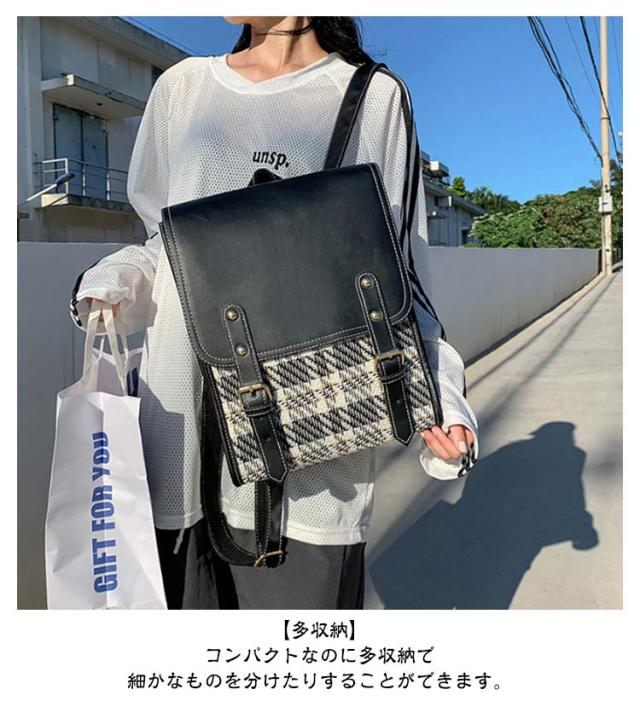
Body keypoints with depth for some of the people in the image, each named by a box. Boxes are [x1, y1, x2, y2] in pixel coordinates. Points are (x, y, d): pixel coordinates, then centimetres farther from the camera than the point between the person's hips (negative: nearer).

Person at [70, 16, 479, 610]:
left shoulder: (376, 98, 6)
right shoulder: (183, 86, 16)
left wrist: (436, 399, -7)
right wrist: (111, 283, 1)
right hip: (183, 422, 3)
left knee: (303, 585, 3)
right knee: (183, 590, 9)